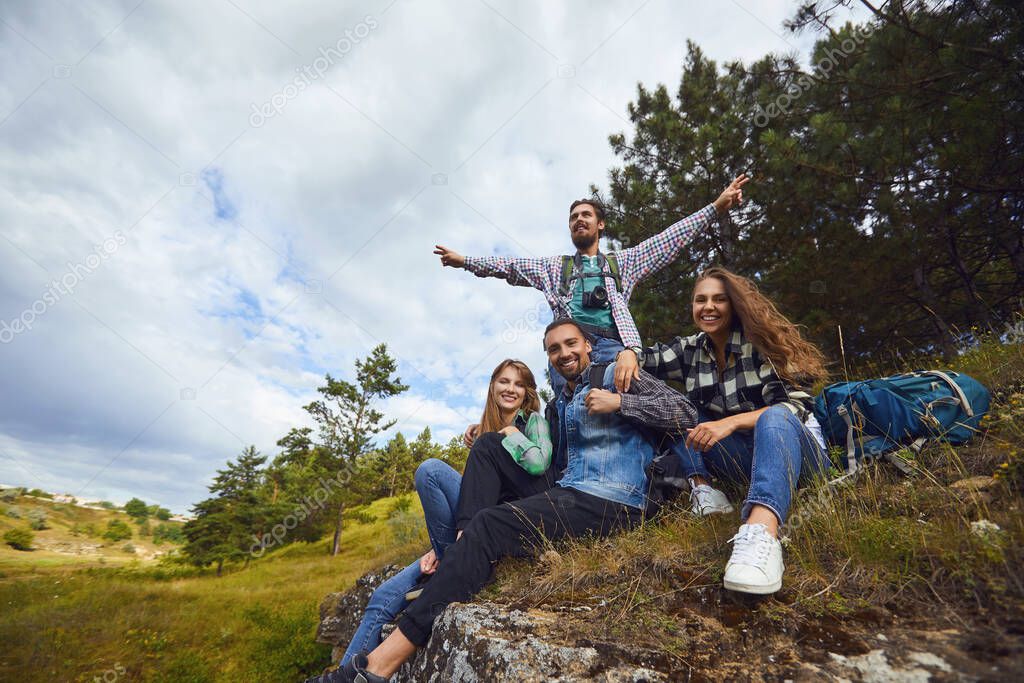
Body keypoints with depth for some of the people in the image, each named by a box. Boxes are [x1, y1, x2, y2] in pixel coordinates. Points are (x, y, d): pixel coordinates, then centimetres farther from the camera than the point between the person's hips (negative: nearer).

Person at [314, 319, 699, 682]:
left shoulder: (614, 375, 3)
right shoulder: (561, 402, 23)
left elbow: (686, 413, -4)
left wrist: (619, 402, -16)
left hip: (610, 503, -8)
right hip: (569, 496, 8)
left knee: (489, 526, -23)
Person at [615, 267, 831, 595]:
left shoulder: (760, 342, -10)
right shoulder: (690, 350, 3)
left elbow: (796, 403, -18)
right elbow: (641, 356, 9)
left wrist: (731, 422, -33)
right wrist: (628, 356, -17)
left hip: (793, 446, -4)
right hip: (745, 456, 5)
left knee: (774, 418, -38)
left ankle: (761, 534, -62)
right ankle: (702, 487, -21)